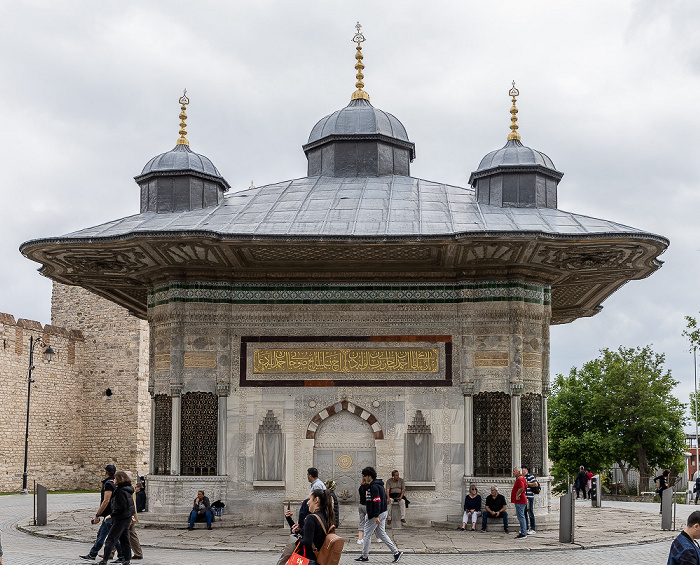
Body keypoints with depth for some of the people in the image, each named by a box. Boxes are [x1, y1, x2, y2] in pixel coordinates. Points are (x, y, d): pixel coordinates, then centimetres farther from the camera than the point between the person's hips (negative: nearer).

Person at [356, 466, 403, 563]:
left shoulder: (373, 486, -17)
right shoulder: (378, 484, 15)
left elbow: (377, 501, -23)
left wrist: (376, 516, -26)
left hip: (377, 514, -10)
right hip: (382, 513, 10)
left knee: (367, 534, 1)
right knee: (381, 534, 12)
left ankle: (365, 556, 8)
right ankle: (396, 552, 8)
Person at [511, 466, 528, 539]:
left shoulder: (520, 479, -17)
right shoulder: (522, 478, 17)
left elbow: (522, 488, -33)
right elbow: (526, 486, 28)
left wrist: (517, 495, -22)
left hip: (520, 502, -11)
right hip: (520, 501, 11)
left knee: (521, 517, -8)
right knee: (521, 517, 16)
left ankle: (523, 533, -7)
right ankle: (524, 532, 21)